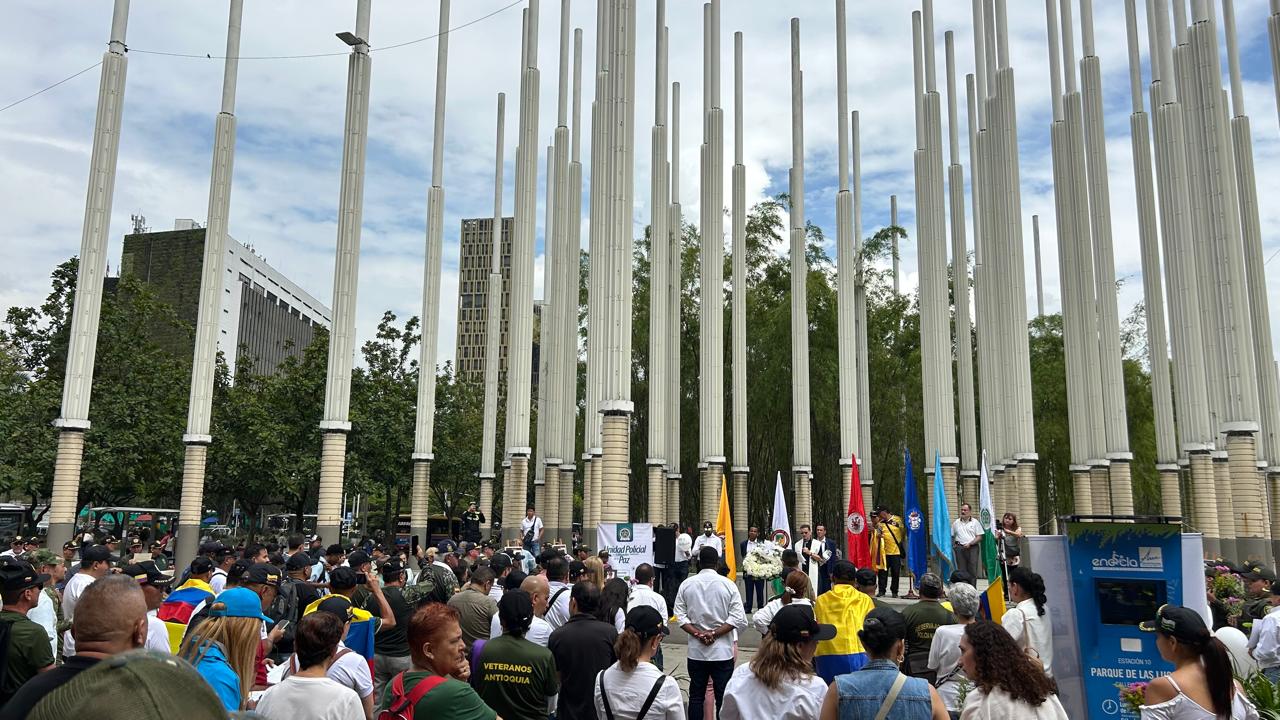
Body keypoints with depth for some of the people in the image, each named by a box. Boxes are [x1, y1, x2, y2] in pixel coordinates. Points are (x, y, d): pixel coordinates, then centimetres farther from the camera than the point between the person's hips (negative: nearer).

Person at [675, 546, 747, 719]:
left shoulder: (687, 584, -1)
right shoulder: (728, 584, -6)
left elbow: (680, 615, -4)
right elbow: (738, 618, -11)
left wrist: (698, 634, -7)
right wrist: (715, 633, -10)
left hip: (695, 650, 2)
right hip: (722, 651, -2)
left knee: (696, 697, 11)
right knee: (723, 698, 5)